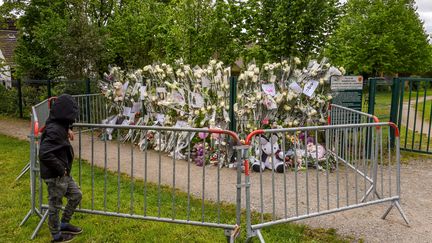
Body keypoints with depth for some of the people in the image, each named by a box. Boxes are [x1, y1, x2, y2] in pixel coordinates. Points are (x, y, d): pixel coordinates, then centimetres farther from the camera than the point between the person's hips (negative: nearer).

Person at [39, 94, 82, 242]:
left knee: (76, 195, 20)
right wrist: (60, 169, -24)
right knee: (55, 206, 9)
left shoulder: (59, 125, 2)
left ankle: (64, 224, 37)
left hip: (63, 174, 9)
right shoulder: (54, 130, -27)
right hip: (55, 176, -9)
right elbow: (44, 154, -35)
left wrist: (67, 130, 10)